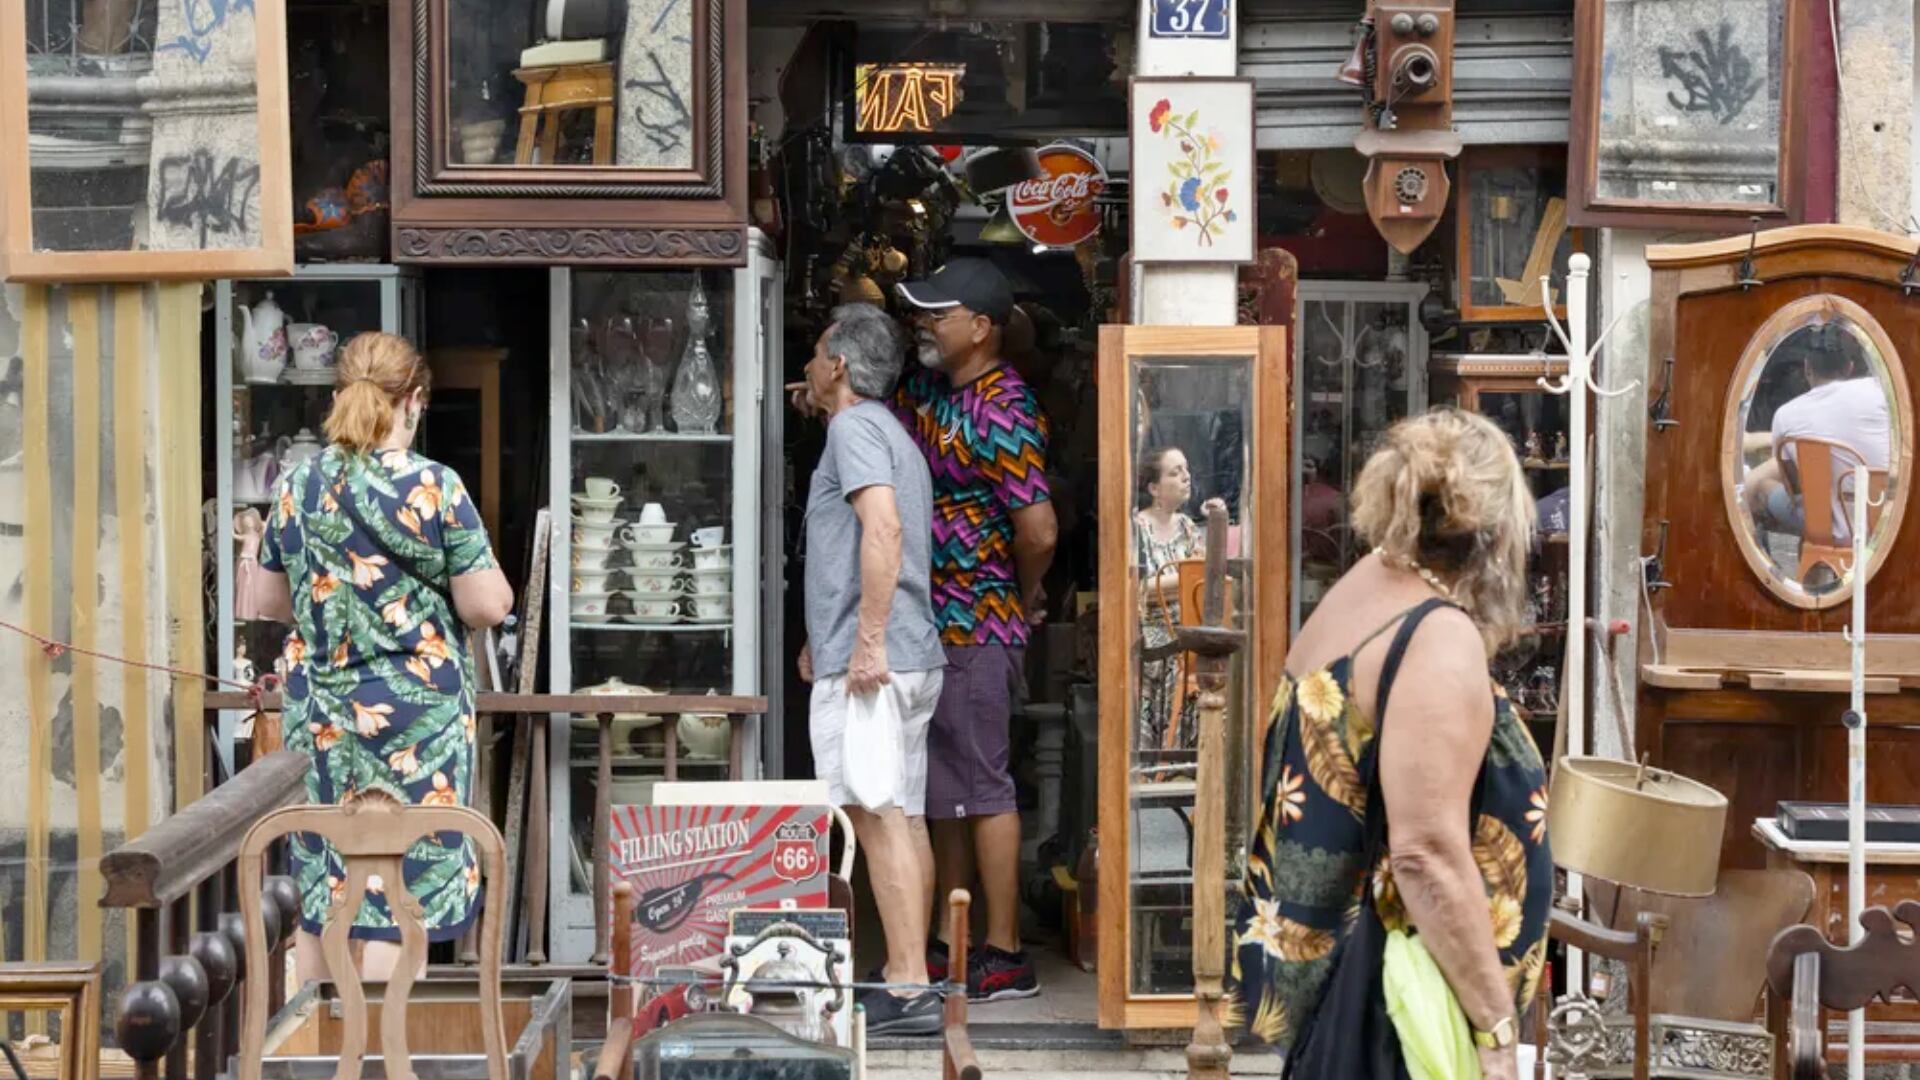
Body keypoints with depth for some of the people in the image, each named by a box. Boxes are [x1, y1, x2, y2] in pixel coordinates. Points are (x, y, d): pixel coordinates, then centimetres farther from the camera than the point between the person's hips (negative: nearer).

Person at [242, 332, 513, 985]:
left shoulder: (297, 486, 2)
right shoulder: (434, 488, -12)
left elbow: (267, 602, 12)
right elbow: (488, 607, -12)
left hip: (319, 714, 5)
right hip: (416, 715, -5)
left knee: (319, 892, 14)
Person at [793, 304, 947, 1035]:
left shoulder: (855, 427, -8)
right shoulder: (893, 434, 23)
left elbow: (883, 527, -23)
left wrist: (868, 641, -25)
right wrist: (825, 638, 30)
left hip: (867, 663, -10)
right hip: (908, 659, 10)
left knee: (879, 816, -12)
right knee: (904, 816, 10)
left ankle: (910, 993, -16)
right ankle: (906, 976, 16)